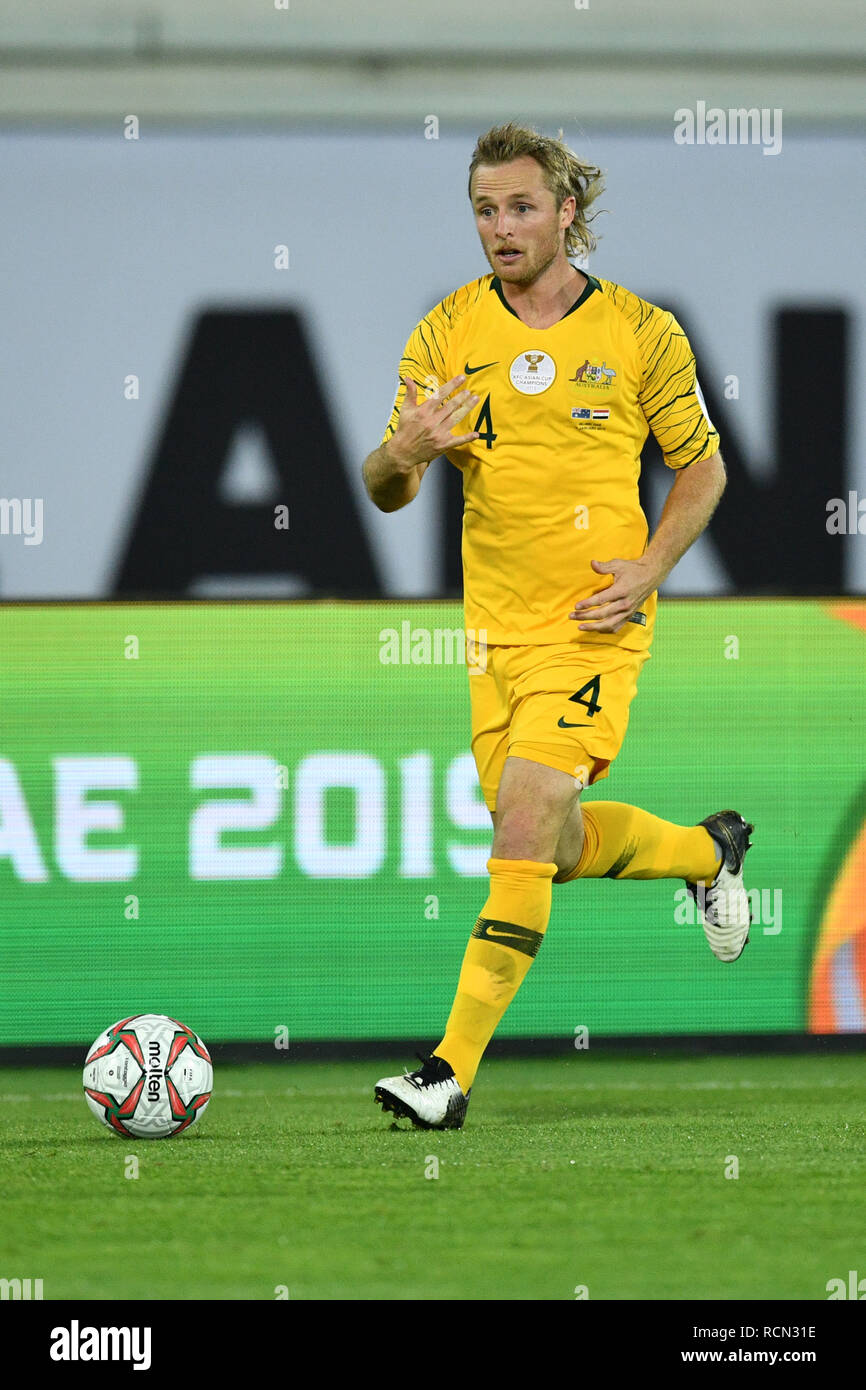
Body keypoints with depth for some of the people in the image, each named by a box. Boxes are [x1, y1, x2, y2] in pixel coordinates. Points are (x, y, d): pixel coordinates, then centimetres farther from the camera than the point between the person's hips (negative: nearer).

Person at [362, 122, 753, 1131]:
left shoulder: (640, 332, -4)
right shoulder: (448, 332, 1)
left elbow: (702, 466, 8)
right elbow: (386, 491, 1)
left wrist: (649, 569, -8)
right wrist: (403, 455, -23)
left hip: (592, 625, -4)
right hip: (496, 623, 4)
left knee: (525, 824, -18)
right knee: (553, 849, 12)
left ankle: (451, 1072, -17)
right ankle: (706, 850, 44)